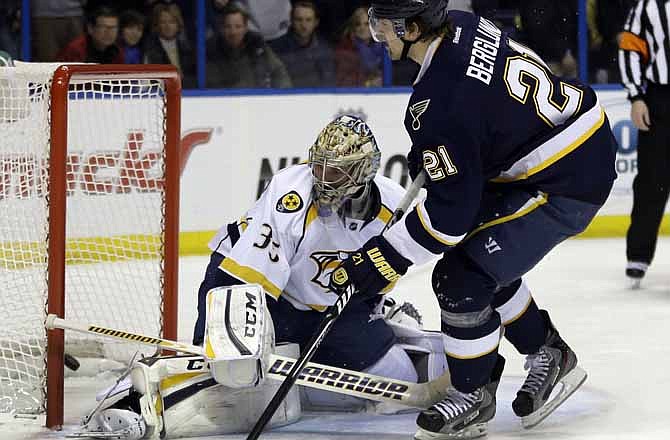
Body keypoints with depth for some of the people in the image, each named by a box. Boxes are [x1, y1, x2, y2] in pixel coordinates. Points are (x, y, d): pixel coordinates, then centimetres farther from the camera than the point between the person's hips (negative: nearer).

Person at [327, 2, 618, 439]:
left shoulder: (442, 101, -28)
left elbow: (450, 210, -23)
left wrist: (382, 260, -17)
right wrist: (428, 153, 22)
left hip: (566, 184, -10)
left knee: (461, 278, -6)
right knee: (482, 255, 21)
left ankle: (472, 396, 12)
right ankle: (548, 356, 34)